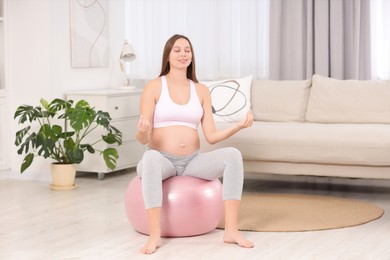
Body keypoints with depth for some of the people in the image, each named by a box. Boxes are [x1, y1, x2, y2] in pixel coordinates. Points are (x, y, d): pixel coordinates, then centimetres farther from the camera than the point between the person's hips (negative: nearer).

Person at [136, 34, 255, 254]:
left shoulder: (201, 90, 9)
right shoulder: (153, 87, -2)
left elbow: (211, 136, 4)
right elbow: (143, 139, -7)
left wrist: (239, 126, -11)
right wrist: (142, 132, -31)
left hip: (193, 161, 3)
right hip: (163, 160, -3)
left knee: (233, 155, -24)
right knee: (151, 158, -40)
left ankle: (231, 230, -27)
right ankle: (155, 235, -38)